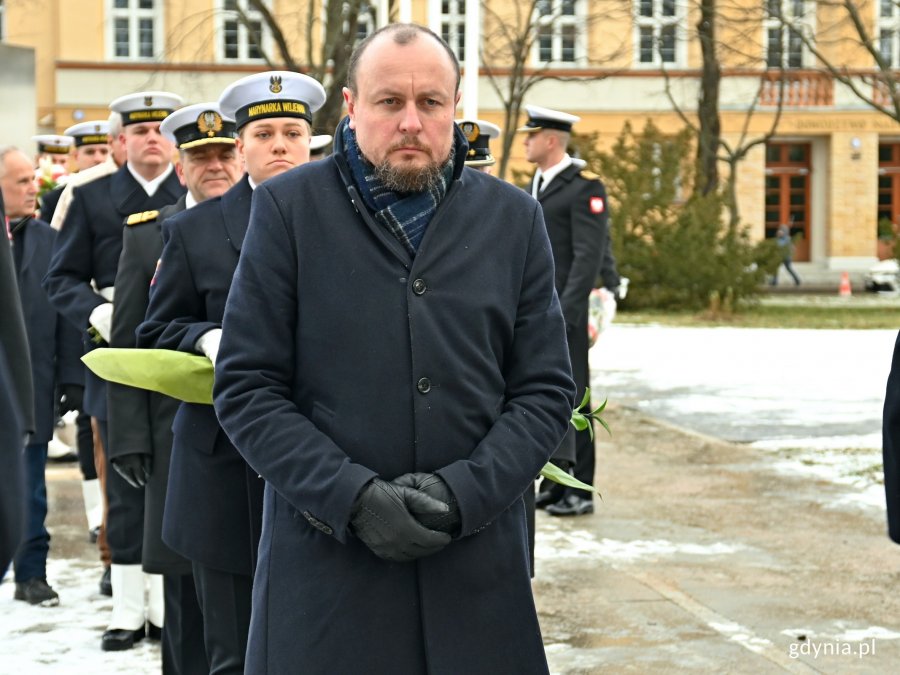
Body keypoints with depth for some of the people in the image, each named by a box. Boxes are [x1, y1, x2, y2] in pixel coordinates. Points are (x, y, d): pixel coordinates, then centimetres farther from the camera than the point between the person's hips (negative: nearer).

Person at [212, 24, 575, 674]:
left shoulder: (514, 218, 7)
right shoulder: (288, 208, 0)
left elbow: (546, 390, 5)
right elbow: (246, 389, -3)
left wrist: (464, 493, -10)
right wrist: (353, 498, -14)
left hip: (477, 566, 2)